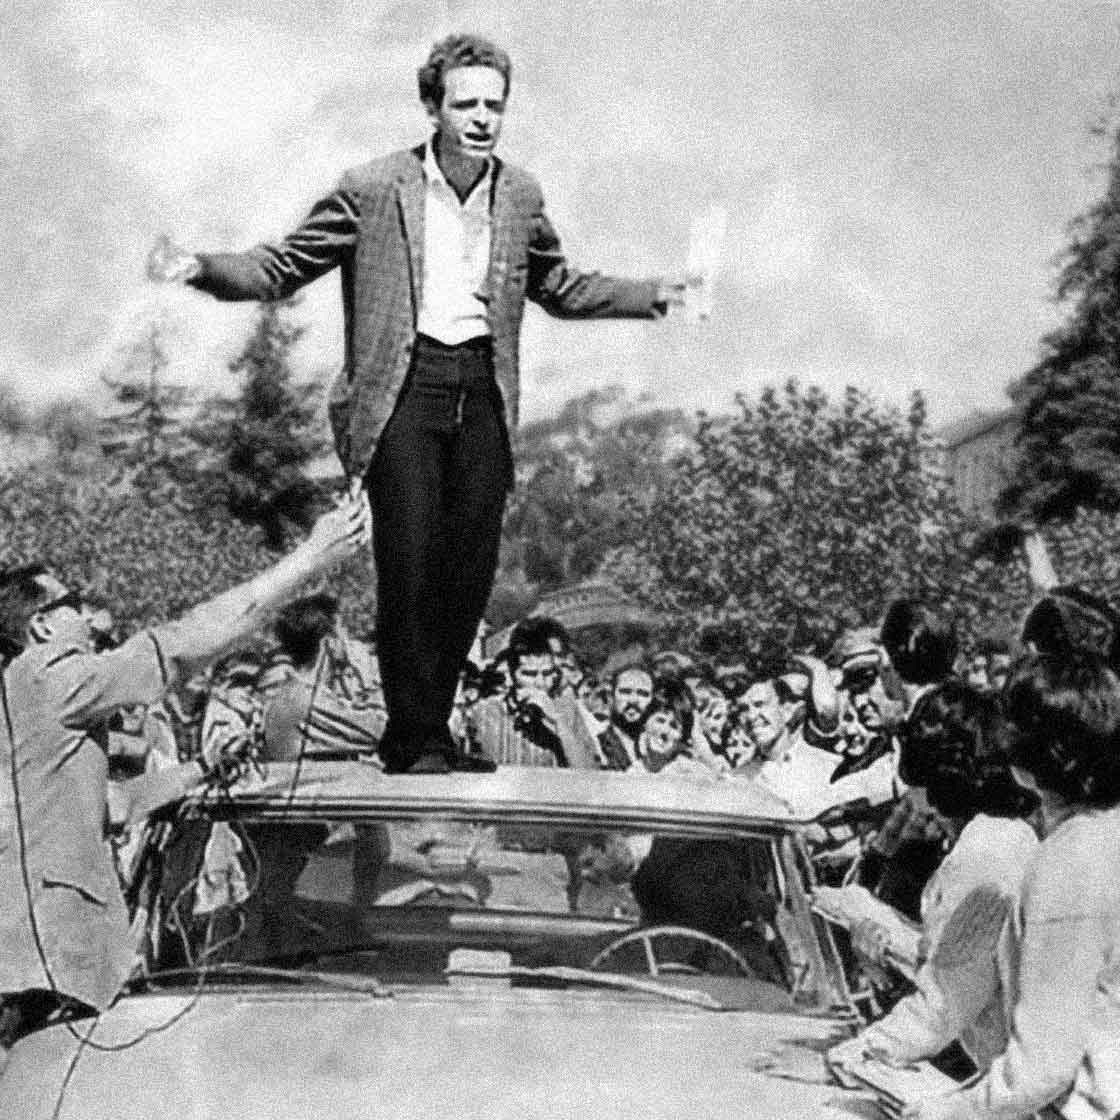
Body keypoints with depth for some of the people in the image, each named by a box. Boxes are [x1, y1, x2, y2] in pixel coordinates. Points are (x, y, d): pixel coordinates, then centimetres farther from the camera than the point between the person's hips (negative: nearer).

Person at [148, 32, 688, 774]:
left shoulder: (519, 195, 10)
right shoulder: (373, 190, -3)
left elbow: (561, 289, 26)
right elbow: (282, 270, 1)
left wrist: (655, 296, 19)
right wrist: (202, 268, -15)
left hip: (483, 393, 4)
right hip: (403, 391, -4)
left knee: (471, 572, 3)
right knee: (410, 566, -9)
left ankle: (432, 728, 18)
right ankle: (415, 739, 3)